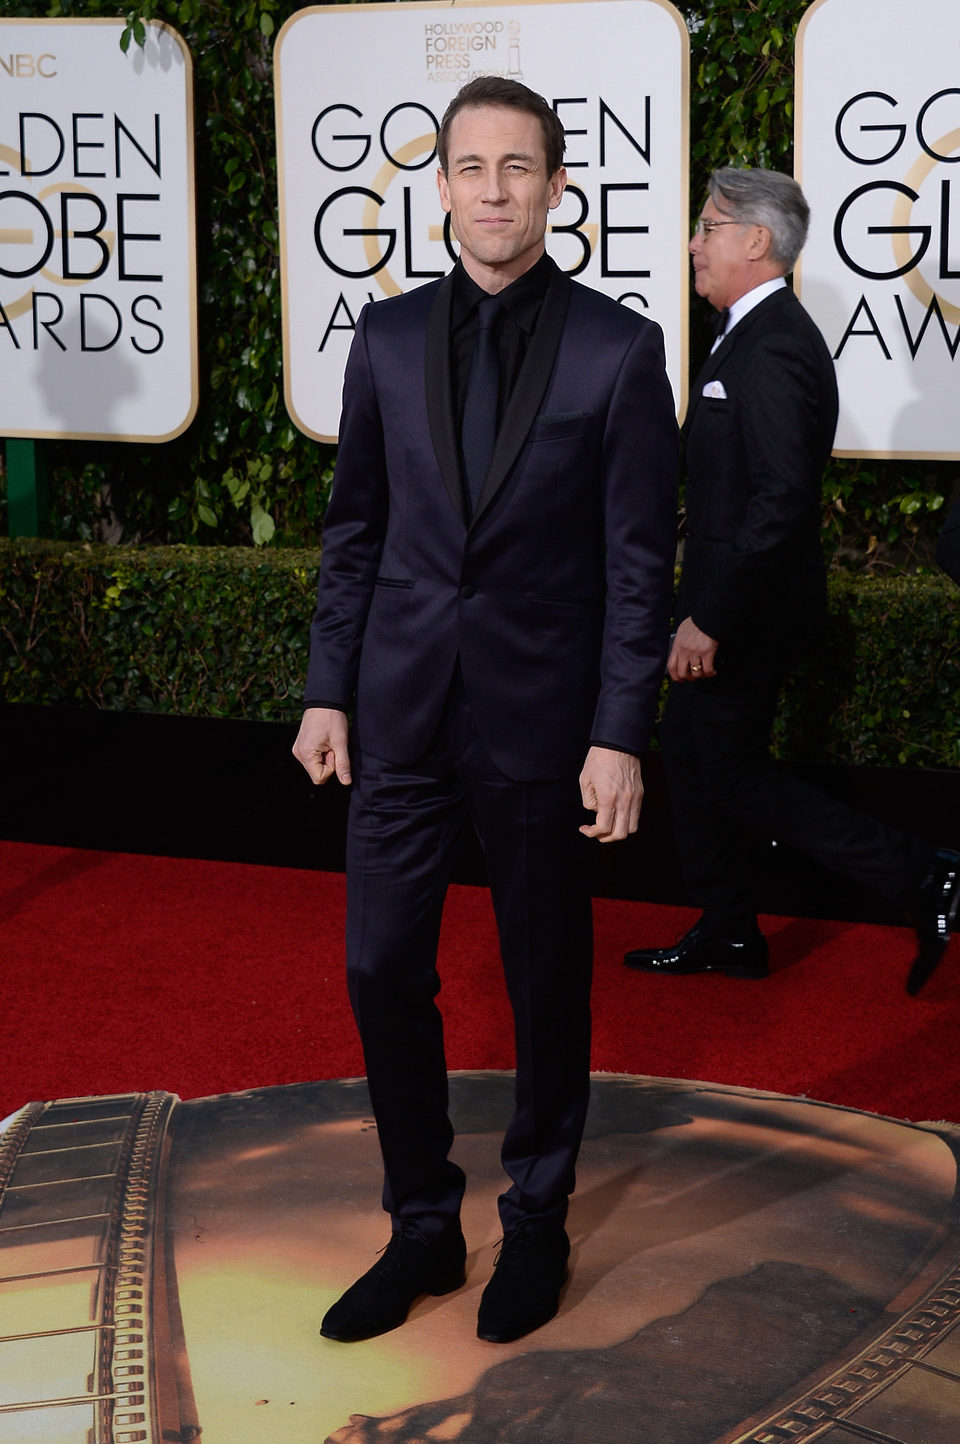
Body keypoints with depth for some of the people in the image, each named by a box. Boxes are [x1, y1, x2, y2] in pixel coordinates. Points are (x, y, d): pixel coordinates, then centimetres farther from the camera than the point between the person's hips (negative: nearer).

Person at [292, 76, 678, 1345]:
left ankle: (537, 1225, 28)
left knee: (547, 980, 10)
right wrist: (329, 692, 5)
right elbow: (356, 528, 9)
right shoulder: (389, 337, 4)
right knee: (383, 969, 4)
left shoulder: (618, 350, -6)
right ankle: (422, 1229, 20)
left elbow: (639, 562, -6)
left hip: (541, 717, -3)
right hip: (403, 712, 3)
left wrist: (619, 736, -11)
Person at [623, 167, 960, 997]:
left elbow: (781, 499, -29)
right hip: (736, 601, 10)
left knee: (733, 775, -1)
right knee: (688, 751, 17)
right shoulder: (757, 334, 11)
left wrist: (710, 617, -26)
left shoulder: (773, 348, -22)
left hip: (751, 610, -10)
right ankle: (726, 935, 29)